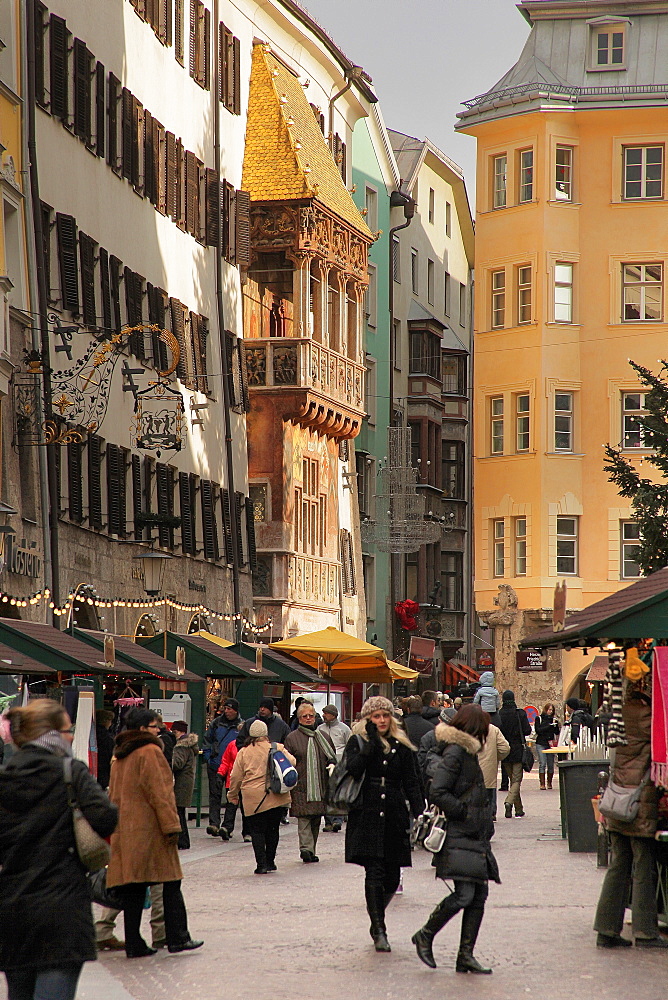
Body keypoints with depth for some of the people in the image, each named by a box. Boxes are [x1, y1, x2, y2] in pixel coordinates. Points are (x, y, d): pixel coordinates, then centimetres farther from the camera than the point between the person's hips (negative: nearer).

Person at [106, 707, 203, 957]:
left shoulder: (120, 757, 16)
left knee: (133, 889, 6)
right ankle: (177, 937, -1)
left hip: (125, 831, 8)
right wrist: (171, 825, -13)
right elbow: (158, 793, -15)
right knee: (170, 883, 0)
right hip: (150, 829, -8)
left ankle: (134, 944, 3)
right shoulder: (149, 753, -9)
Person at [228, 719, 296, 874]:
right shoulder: (278, 748, 2)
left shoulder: (244, 752, 2)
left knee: (257, 831, 4)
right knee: (272, 830, 14)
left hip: (254, 799, -2)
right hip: (276, 797, 2)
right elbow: (292, 762, 3)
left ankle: (262, 864, -5)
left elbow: (236, 776, 5)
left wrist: (233, 795, 19)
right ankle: (270, 861, 19)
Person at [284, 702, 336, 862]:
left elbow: (332, 757, 21)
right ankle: (306, 848, -22)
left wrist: (332, 765, -2)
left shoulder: (323, 737, 15)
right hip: (300, 786, -4)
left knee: (316, 820, 7)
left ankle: (310, 851, 13)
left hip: (320, 787, 4)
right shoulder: (292, 738, 5)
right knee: (304, 818, -14)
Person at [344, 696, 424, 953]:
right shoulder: (358, 742, 4)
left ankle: (376, 920, 27)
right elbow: (353, 769, -15)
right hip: (366, 817, -3)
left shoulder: (402, 747, 11)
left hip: (394, 816, 3)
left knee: (392, 876, 4)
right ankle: (379, 931, -7)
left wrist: (419, 813, -2)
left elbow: (411, 784, 10)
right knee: (374, 873, -11)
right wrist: (372, 744, -15)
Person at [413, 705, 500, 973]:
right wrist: (464, 811, -16)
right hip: (459, 837, -10)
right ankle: (425, 936, 6)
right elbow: (437, 794, -20)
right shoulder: (455, 753, -11)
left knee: (478, 896, 4)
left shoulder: (467, 752, 17)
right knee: (464, 895, -14)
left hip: (476, 837, 10)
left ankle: (466, 956, 7)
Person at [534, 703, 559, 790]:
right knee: (542, 764, -9)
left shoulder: (553, 719, 12)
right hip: (541, 744, -3)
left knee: (551, 764, 1)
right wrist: (549, 726, -11)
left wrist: (555, 724, -9)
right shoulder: (539, 718, 4)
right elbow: (538, 730, -6)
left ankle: (549, 783, 13)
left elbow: (557, 733, 9)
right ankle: (542, 783, -8)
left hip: (550, 744, 3)